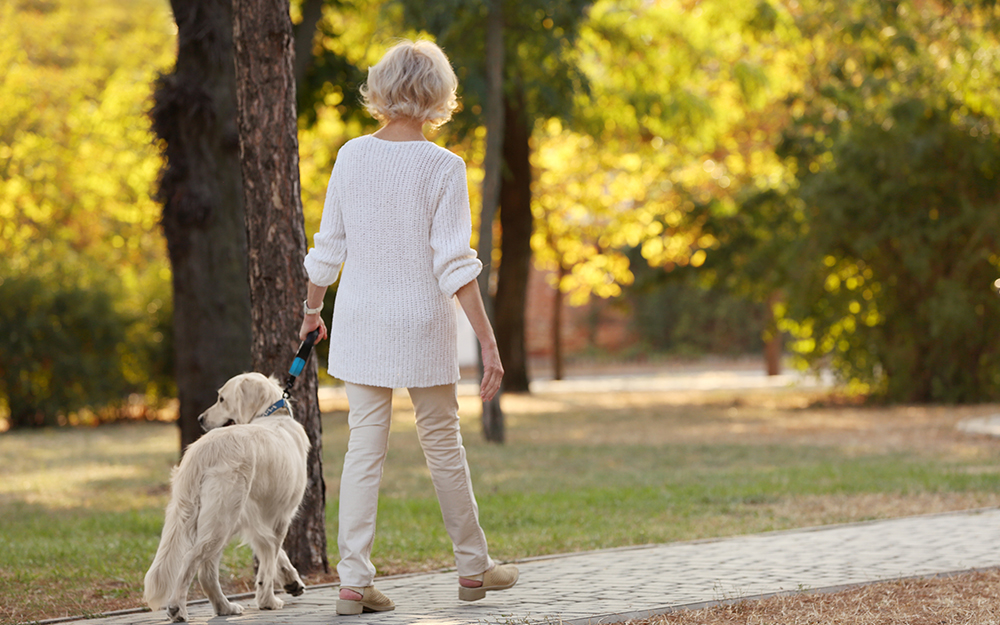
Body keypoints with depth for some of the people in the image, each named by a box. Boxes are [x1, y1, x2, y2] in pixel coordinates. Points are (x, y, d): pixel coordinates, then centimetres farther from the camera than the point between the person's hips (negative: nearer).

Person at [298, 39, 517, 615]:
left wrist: (312, 310, 21)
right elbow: (454, 265, -15)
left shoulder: (352, 156, -1)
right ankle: (474, 567, 25)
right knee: (443, 443, 11)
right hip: (422, 325, -3)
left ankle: (354, 580, 0)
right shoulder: (443, 168, -12)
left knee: (364, 449, 5)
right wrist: (490, 344, -12)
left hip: (361, 323, 3)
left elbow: (329, 249, 6)